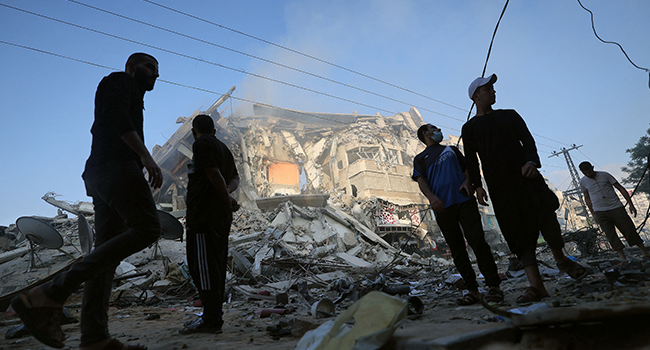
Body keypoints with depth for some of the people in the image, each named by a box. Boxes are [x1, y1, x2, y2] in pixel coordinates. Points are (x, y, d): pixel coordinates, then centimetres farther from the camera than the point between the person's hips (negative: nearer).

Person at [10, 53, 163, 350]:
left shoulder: (130, 97, 35)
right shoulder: (119, 80, 10)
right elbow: (116, 114, -11)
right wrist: (146, 156, -21)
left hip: (100, 174, 10)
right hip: (116, 164, -10)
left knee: (107, 253, 1)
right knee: (146, 229, -22)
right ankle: (50, 295, -22)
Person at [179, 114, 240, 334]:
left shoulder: (201, 144, -6)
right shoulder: (223, 148, 21)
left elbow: (214, 174, -16)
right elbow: (235, 178, 20)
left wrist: (227, 200, -6)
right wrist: (228, 192, 1)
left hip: (204, 216, -9)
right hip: (221, 218, 9)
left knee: (203, 266, -6)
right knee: (216, 266, 13)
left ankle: (211, 320, -3)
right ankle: (213, 315, 23)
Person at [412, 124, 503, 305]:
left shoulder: (451, 149, 27)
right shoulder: (420, 158, 19)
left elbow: (467, 167, 19)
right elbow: (421, 181, 4)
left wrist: (468, 181, -5)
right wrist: (431, 196, -17)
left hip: (464, 200, 1)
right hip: (442, 206, -1)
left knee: (478, 241, -10)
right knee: (457, 249, 1)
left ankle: (494, 286, -4)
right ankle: (472, 290, 6)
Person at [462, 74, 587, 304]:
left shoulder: (509, 116, 18)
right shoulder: (469, 128, 12)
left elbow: (527, 139, 6)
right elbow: (471, 161, 8)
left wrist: (531, 161, -15)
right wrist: (477, 185, -5)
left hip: (524, 174, 1)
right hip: (499, 185, -1)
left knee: (544, 212, -19)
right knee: (519, 232, -4)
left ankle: (561, 259, 8)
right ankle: (536, 285, -4)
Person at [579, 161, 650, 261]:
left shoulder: (604, 175, -2)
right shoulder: (583, 181, 3)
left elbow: (620, 188, 2)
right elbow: (587, 198, 13)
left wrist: (631, 204, -3)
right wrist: (593, 214, 12)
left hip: (616, 207, -1)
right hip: (600, 212, 1)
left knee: (629, 229, -2)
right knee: (611, 235, -4)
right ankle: (623, 259, 1)